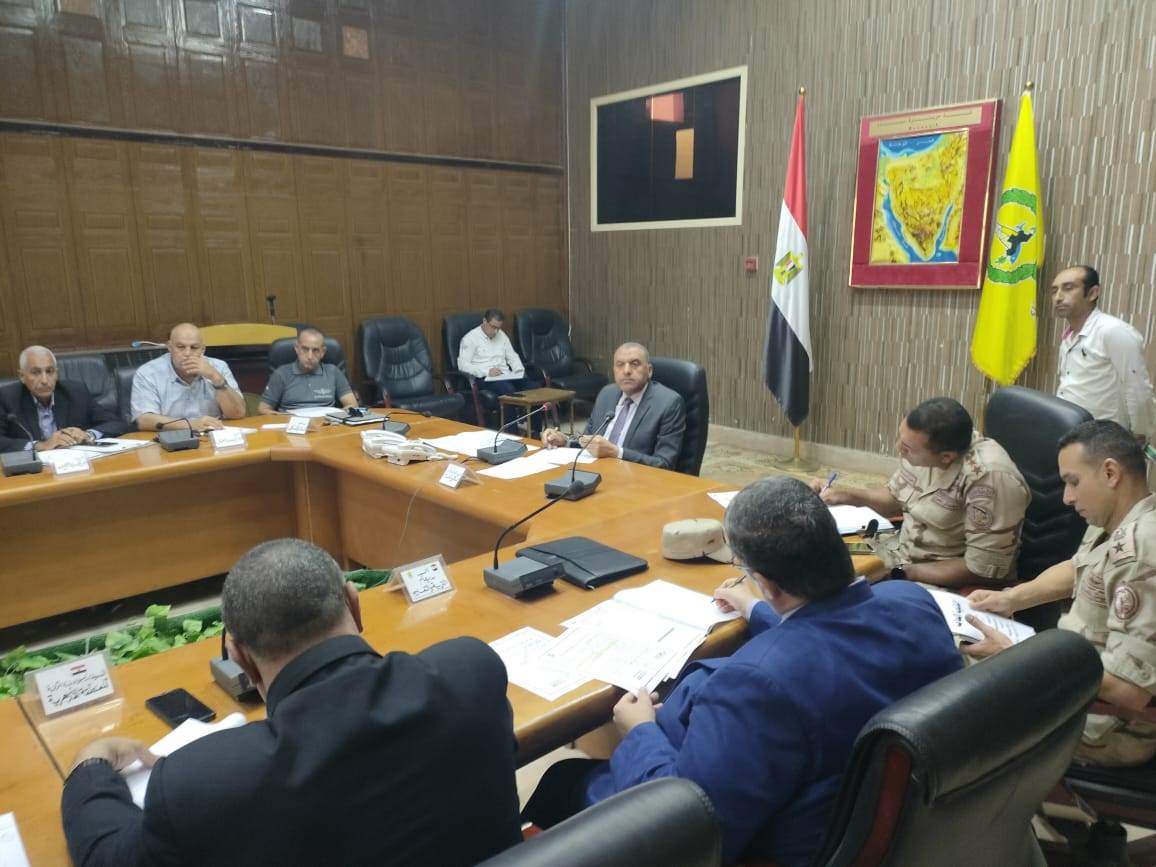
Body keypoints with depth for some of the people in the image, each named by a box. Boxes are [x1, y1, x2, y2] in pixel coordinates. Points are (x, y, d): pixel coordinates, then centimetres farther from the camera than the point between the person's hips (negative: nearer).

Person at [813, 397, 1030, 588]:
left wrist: (903, 573, -20)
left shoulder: (989, 478, -30)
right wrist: (844, 494, -5)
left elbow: (984, 569, -26)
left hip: (952, 585, -7)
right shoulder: (923, 446, -9)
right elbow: (896, 498, 11)